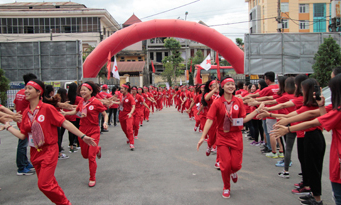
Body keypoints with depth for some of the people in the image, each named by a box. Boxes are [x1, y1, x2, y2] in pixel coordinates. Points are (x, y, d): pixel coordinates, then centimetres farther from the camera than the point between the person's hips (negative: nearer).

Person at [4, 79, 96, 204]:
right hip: (35, 152, 6)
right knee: (49, 183, 16)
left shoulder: (47, 108, -13)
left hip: (49, 151, -6)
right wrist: (8, 126, 8)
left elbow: (65, 123, -14)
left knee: (44, 184, -10)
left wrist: (82, 136, -16)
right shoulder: (26, 112, 4)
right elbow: (22, 135, 6)